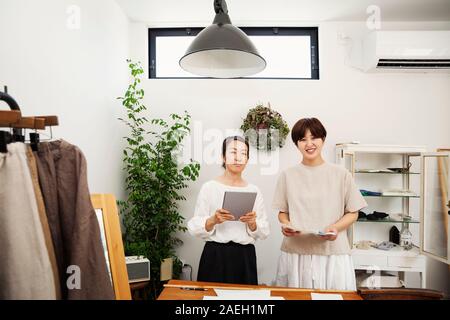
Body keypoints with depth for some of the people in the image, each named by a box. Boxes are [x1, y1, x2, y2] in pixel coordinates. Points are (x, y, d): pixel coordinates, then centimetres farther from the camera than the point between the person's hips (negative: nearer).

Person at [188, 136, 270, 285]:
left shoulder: (254, 190, 4)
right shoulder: (209, 187, -4)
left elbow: (264, 232, 5)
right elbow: (194, 228, -4)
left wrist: (252, 223, -14)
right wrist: (213, 220, -21)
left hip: (245, 257, 2)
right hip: (215, 256, -2)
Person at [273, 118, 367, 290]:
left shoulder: (341, 174, 1)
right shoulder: (287, 175, 5)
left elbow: (353, 213, 6)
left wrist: (336, 228, -12)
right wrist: (286, 225, -9)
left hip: (333, 253, -1)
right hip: (295, 252, 1)